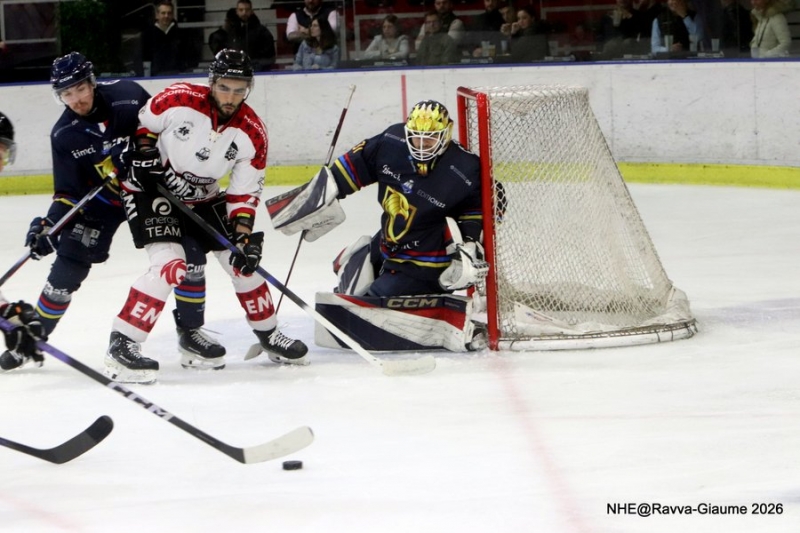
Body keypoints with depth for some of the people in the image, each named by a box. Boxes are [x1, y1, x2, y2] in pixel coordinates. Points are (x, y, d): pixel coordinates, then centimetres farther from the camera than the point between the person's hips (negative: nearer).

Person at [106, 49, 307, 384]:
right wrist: (146, 155, -16)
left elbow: (245, 193, -7)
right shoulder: (177, 100, -23)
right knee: (170, 265, -24)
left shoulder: (252, 134, -12)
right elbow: (142, 125, -4)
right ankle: (121, 346, -24)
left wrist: (244, 236, -17)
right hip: (151, 189, -5)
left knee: (244, 262, 6)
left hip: (202, 198, 5)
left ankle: (268, 334, 29)